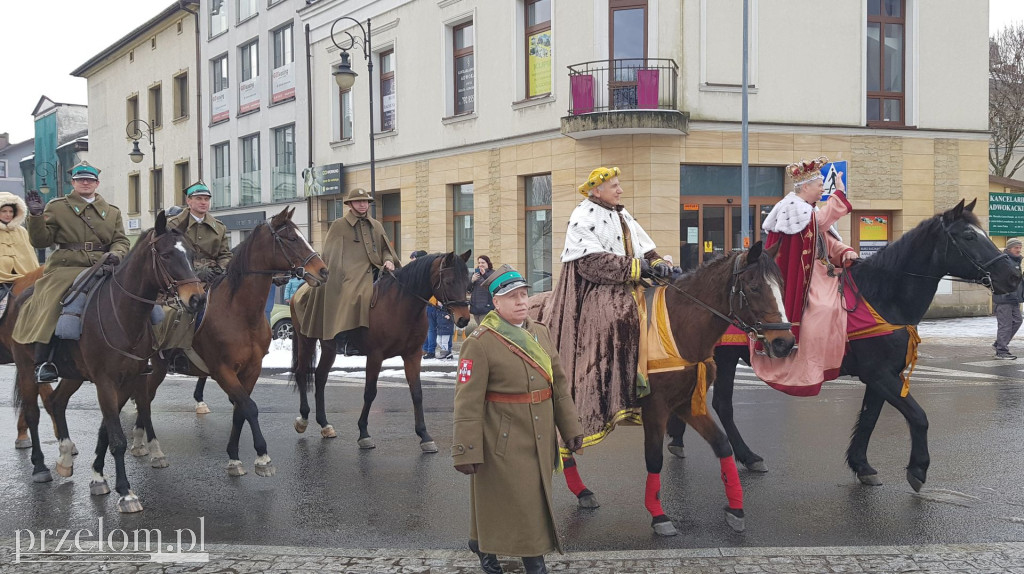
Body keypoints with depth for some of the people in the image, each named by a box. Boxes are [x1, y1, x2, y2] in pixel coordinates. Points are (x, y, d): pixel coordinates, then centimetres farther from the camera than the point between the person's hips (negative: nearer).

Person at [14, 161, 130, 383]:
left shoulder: (112, 212, 19)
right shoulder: (57, 207, 11)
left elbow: (121, 241, 13)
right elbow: (40, 241, 6)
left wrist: (116, 254, -10)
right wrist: (36, 216, -11)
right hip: (66, 268, -3)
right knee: (51, 307, -26)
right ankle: (43, 362, -23)